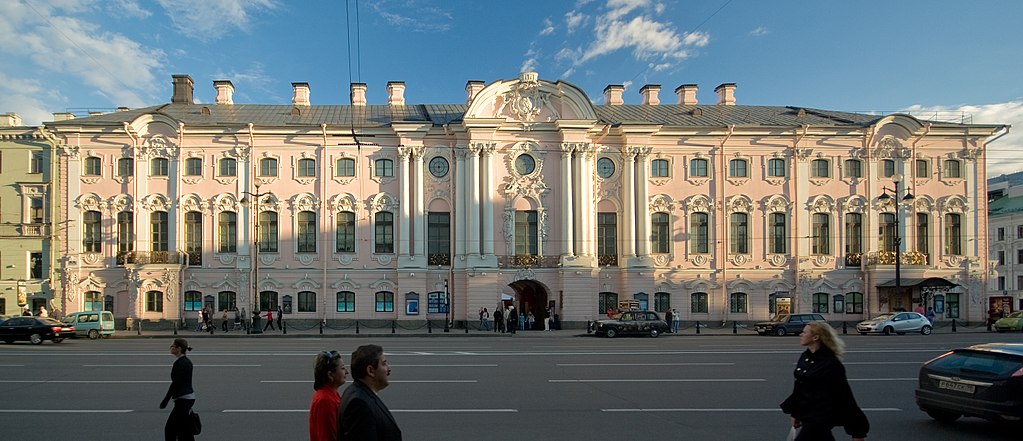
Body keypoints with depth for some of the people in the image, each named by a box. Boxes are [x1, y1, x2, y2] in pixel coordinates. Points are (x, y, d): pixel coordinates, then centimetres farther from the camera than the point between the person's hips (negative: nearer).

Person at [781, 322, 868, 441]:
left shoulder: (831, 363, -16)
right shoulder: (804, 357, 6)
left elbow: (844, 395, -14)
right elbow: (799, 387, 12)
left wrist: (857, 428, -11)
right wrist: (795, 413, 16)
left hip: (821, 418, -7)